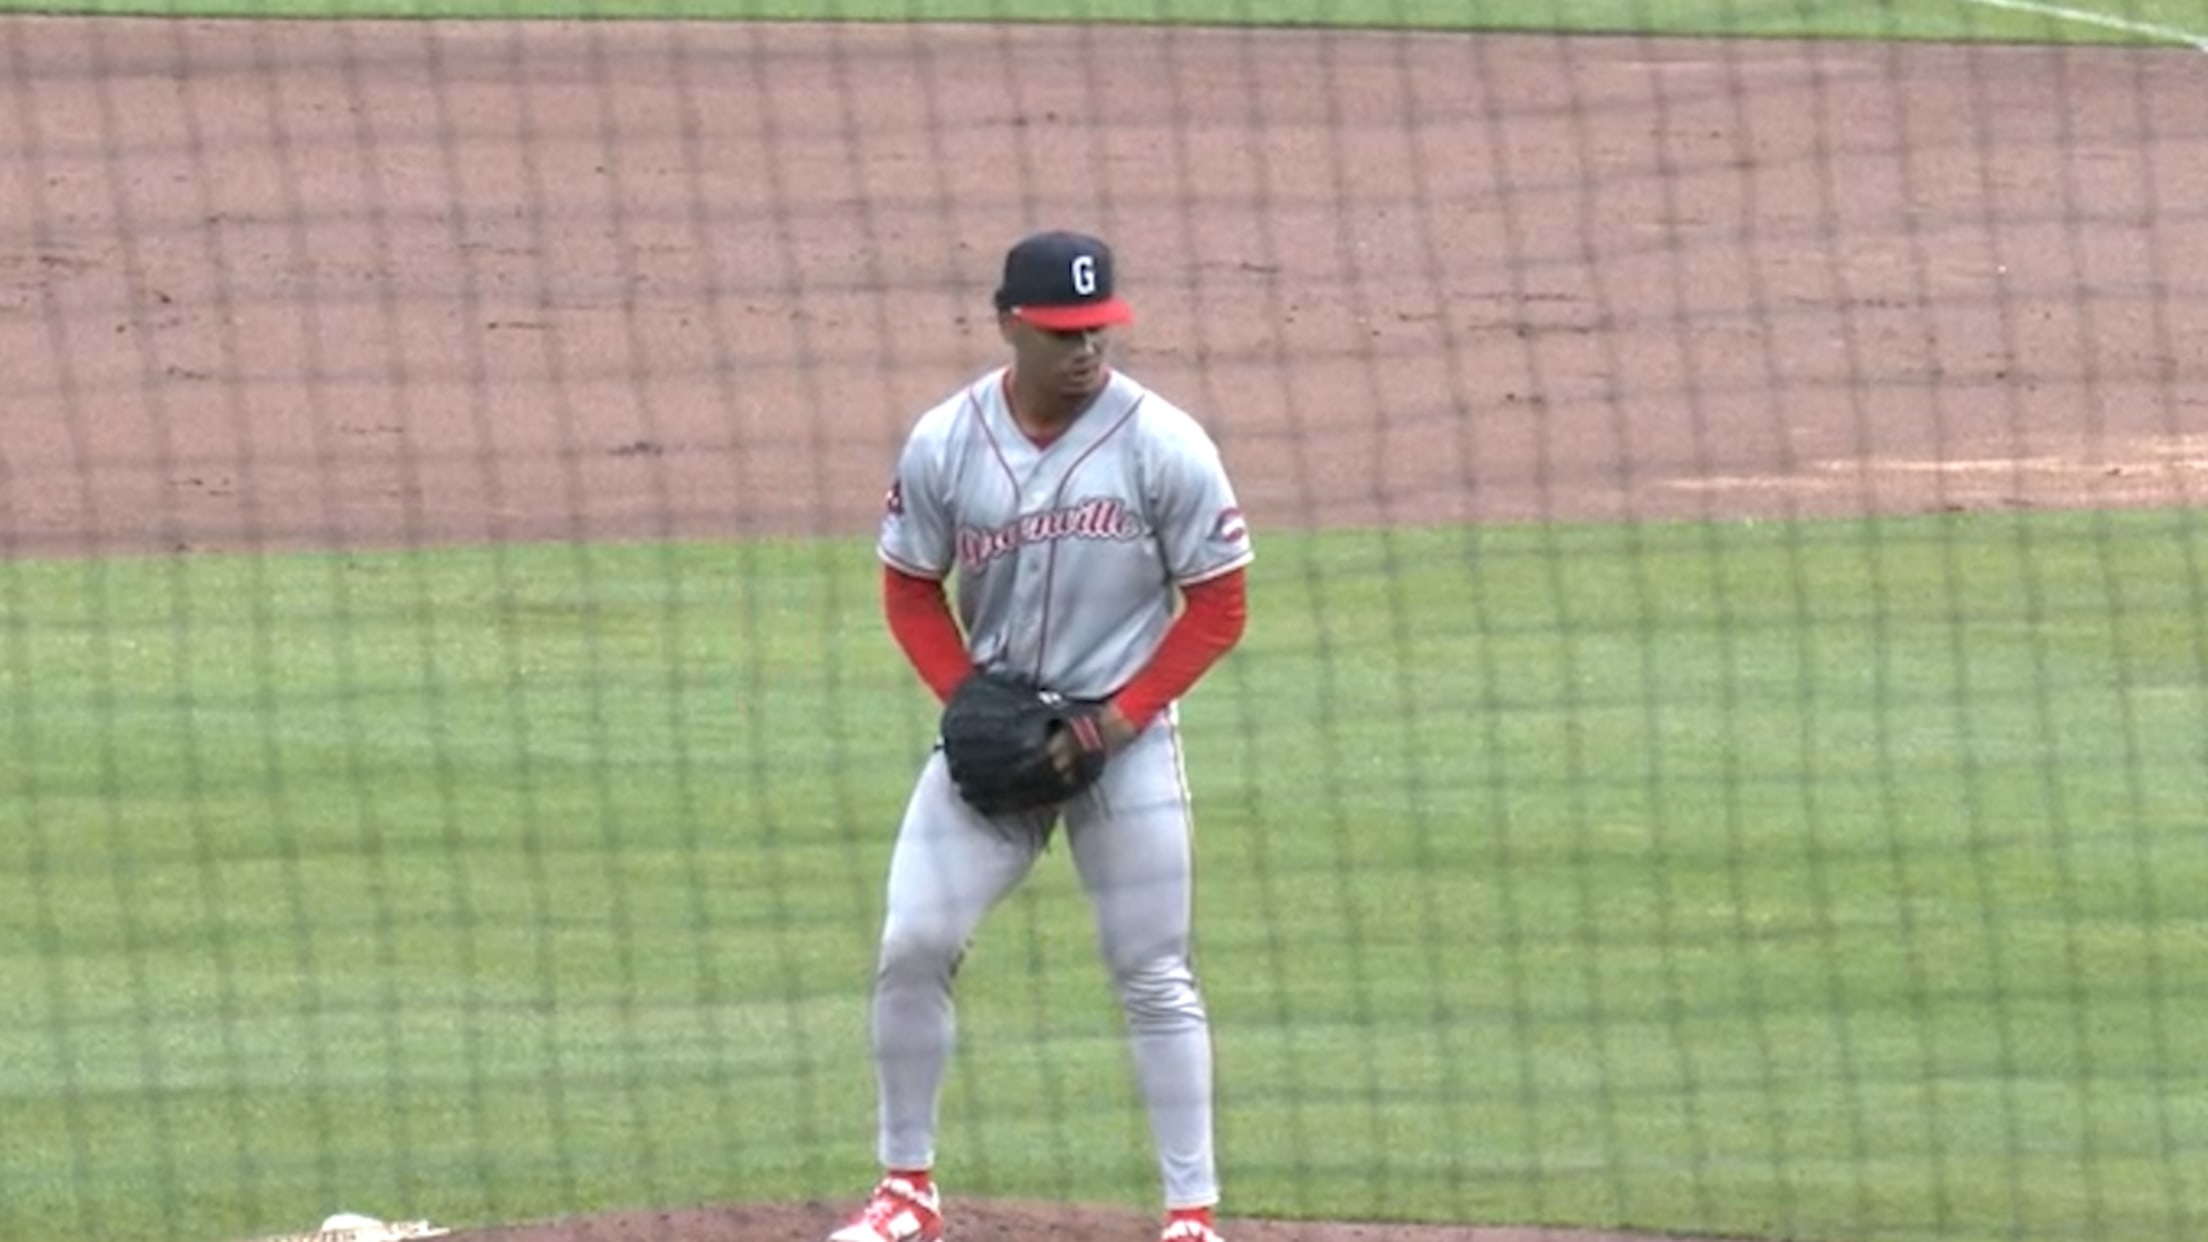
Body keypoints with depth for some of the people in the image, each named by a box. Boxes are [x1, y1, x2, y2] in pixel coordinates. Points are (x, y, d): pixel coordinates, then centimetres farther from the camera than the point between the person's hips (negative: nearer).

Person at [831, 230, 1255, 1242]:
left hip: (1123, 736, -2)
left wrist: (1115, 718, -13)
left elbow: (1217, 607, -6)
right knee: (911, 948, -4)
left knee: (1153, 978, -2)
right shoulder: (943, 445, -5)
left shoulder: (1163, 445, -11)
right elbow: (910, 590, 8)